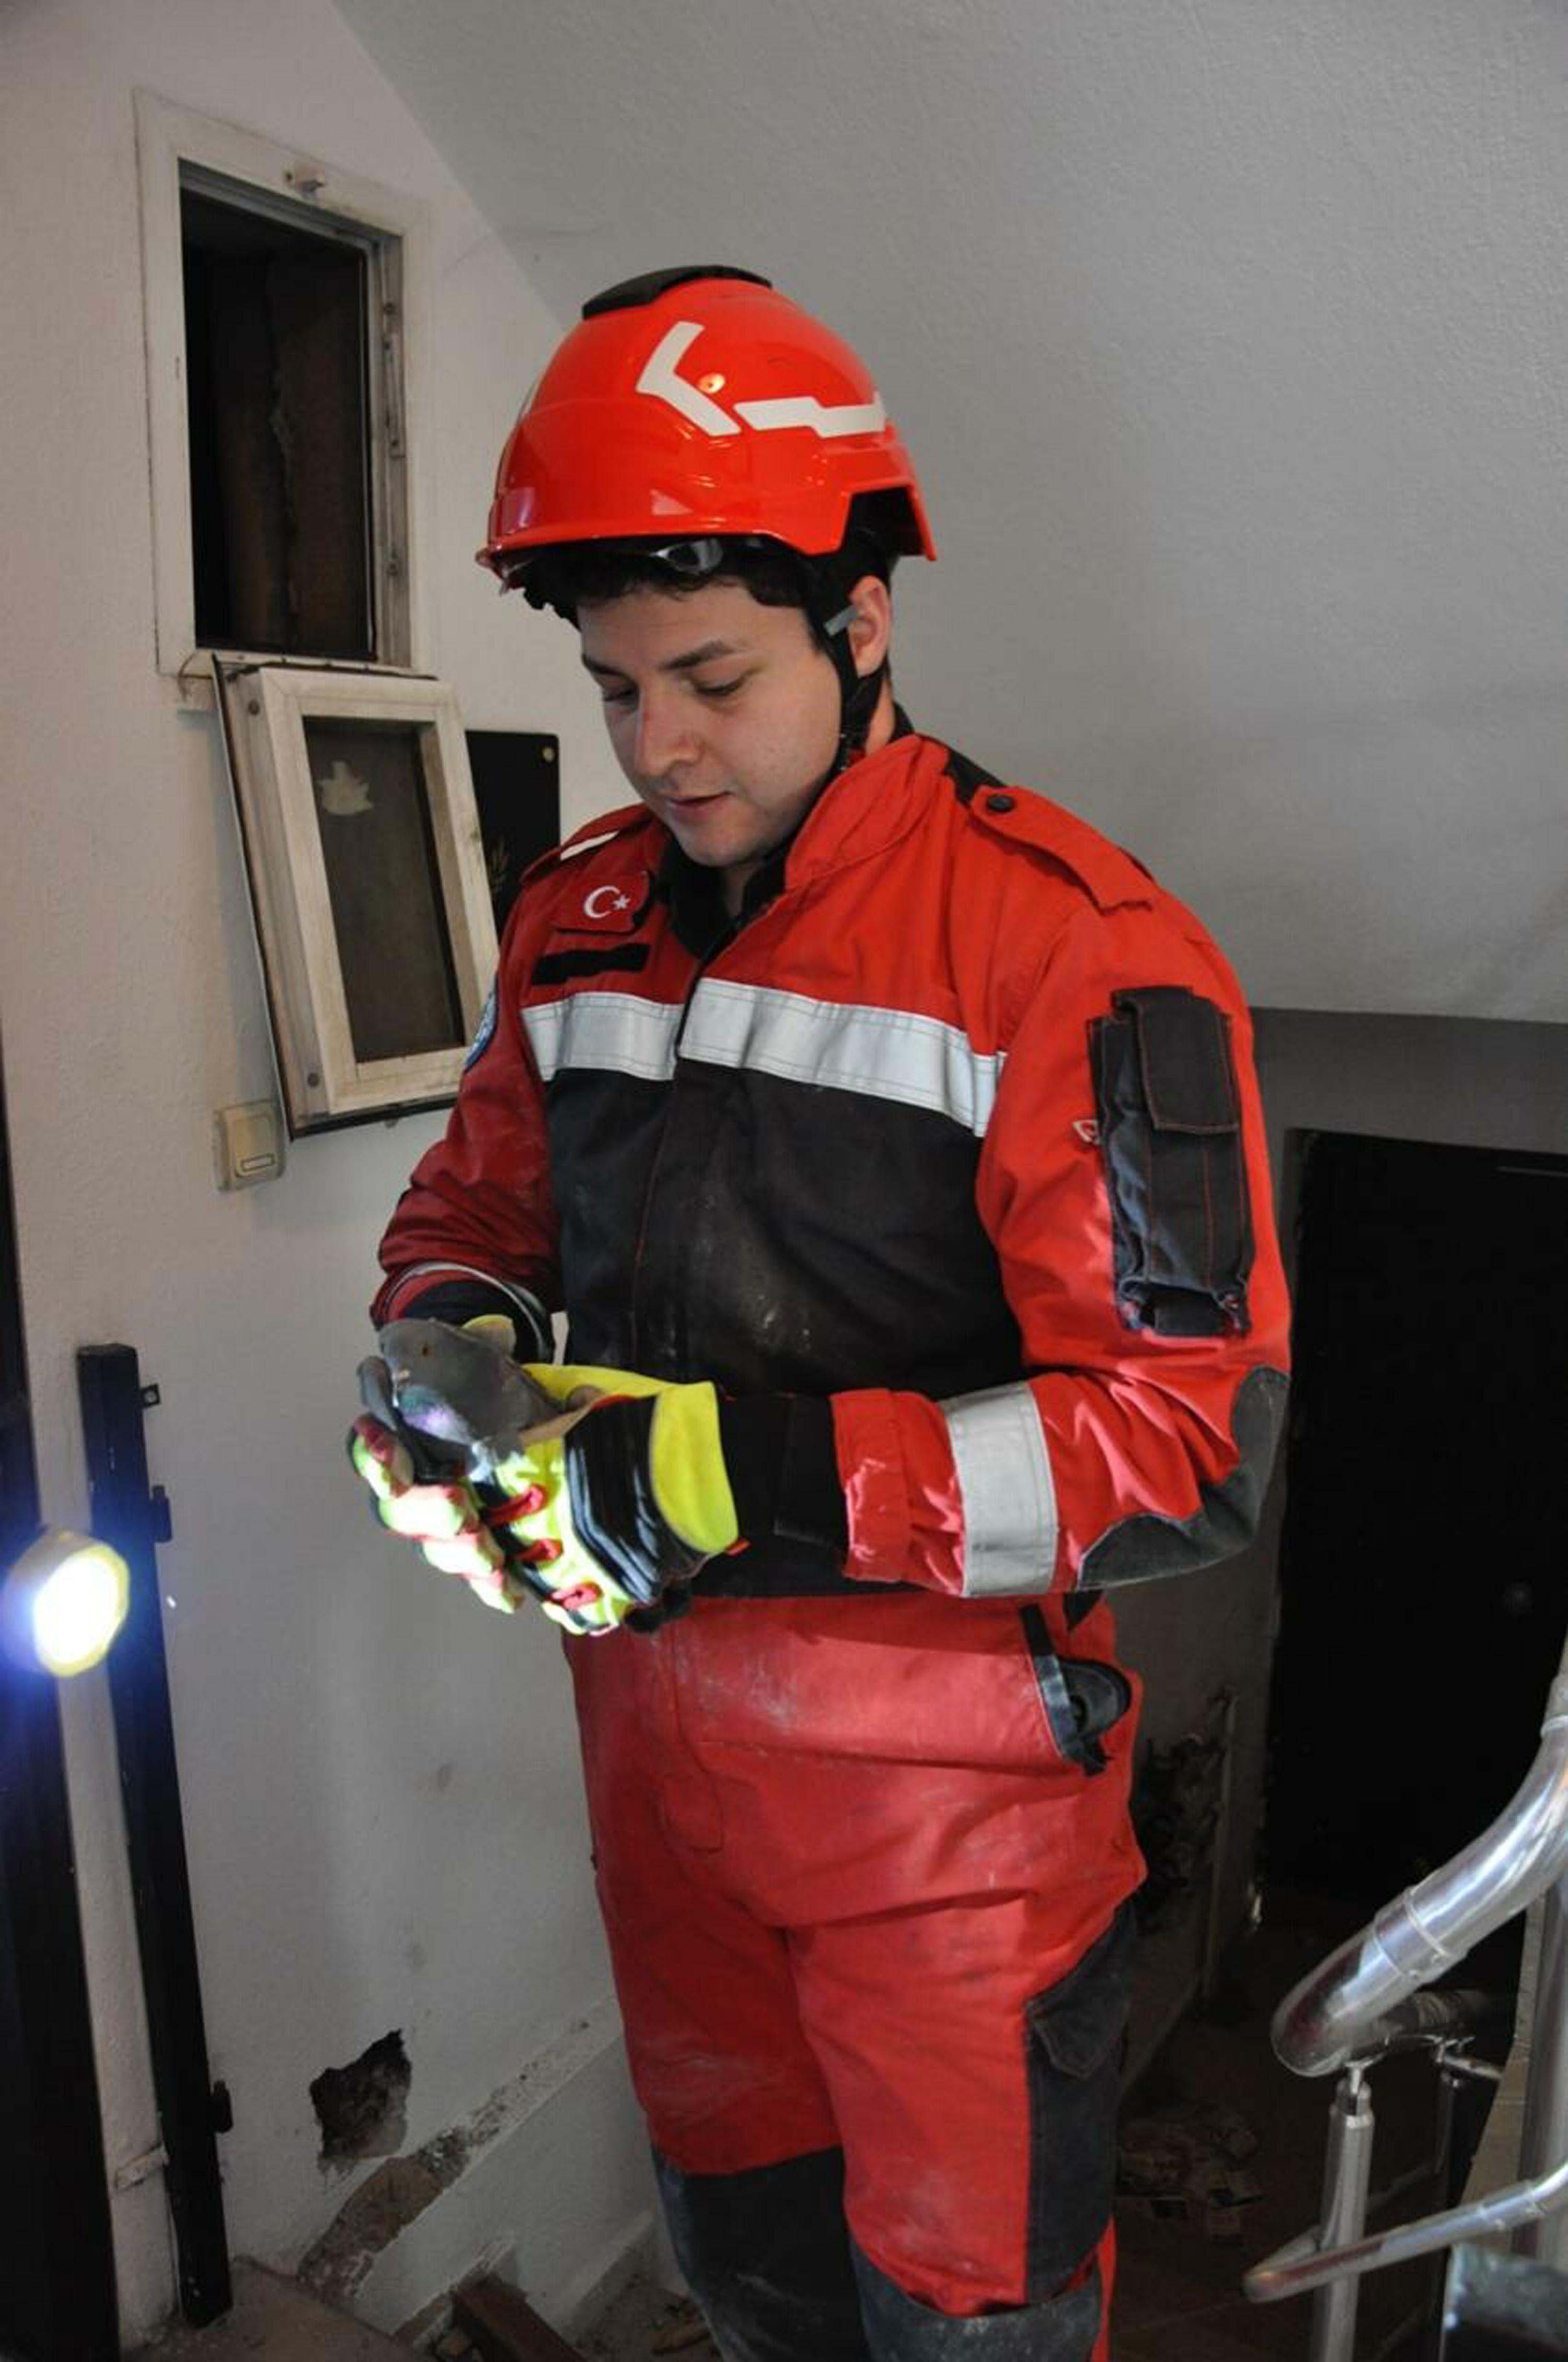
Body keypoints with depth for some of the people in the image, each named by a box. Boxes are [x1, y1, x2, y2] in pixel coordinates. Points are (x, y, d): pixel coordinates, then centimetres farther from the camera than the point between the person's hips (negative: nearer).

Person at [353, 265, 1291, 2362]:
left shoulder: (1071, 948, -19)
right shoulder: (582, 914, 2)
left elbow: (1194, 1443, -23)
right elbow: (474, 1206, 11)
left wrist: (745, 1473, -31)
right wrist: (456, 1345, -13)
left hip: (952, 1784, -5)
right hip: (656, 1732, 6)